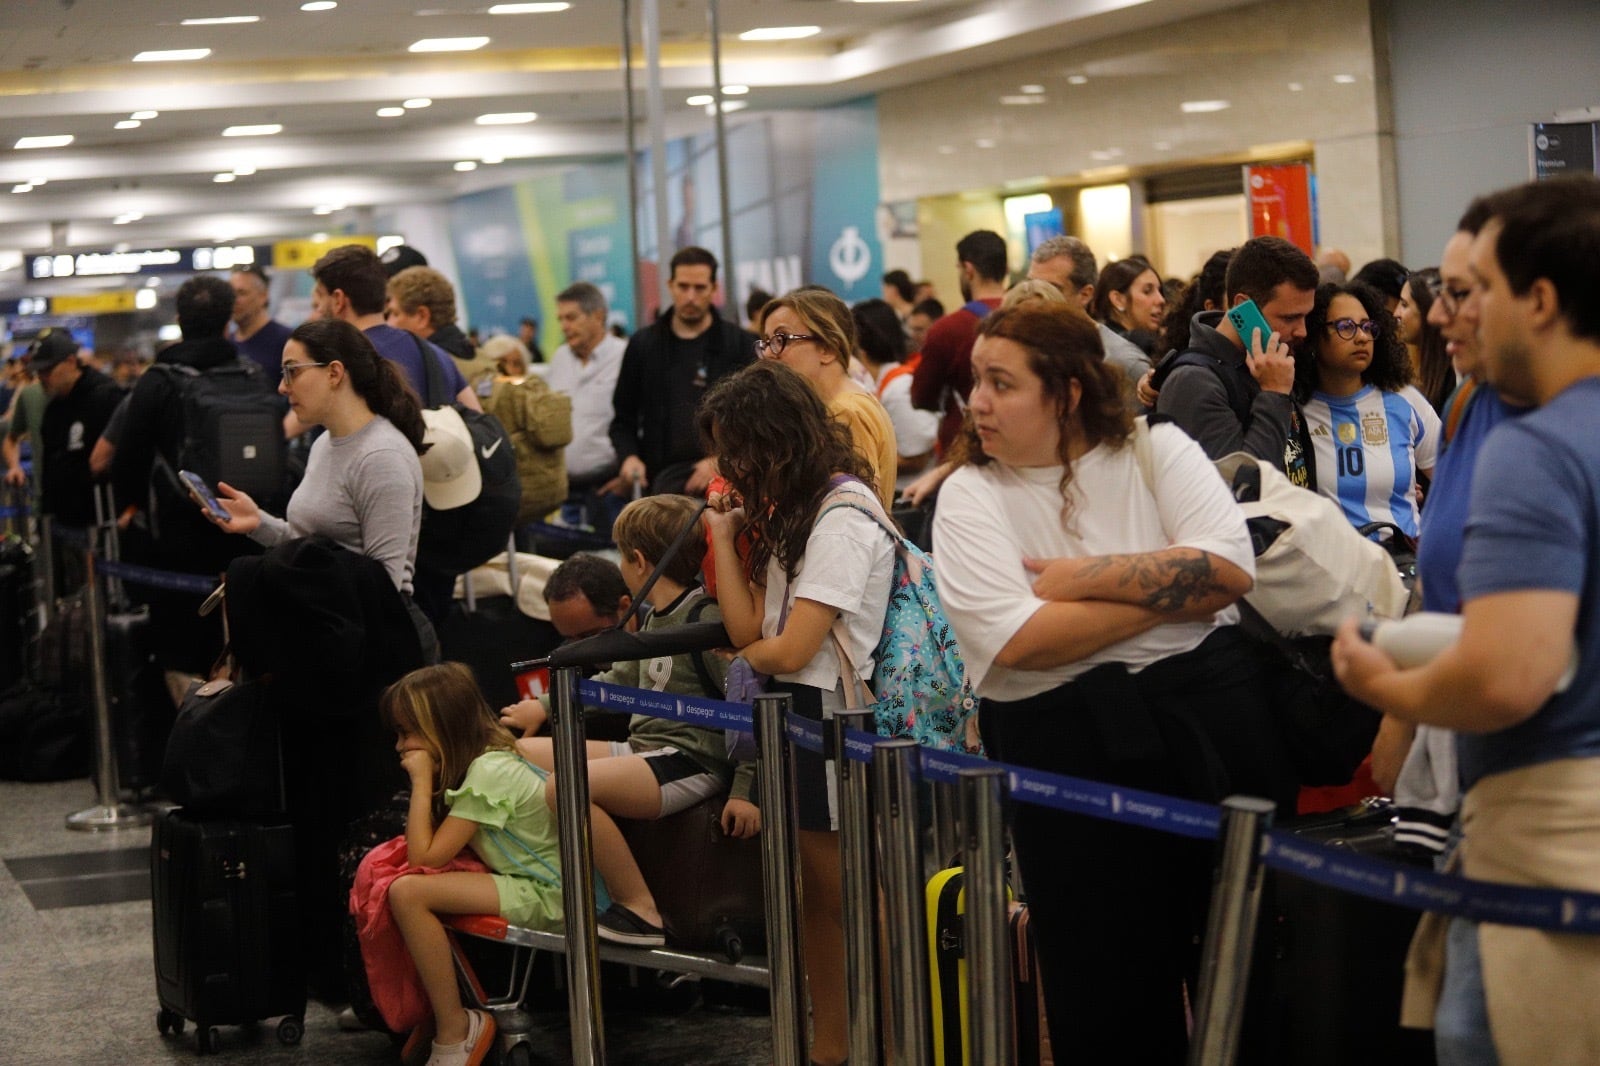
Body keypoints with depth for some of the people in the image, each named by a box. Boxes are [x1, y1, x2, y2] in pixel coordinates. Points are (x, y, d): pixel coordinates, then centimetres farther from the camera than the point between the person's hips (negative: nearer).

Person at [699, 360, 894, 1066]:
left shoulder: (843, 516, -15)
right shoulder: (792, 511, 14)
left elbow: (788, 650, -19)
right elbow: (749, 630, 6)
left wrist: (751, 651, 3)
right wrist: (724, 535, 6)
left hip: (827, 715, -10)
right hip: (791, 713, 10)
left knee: (846, 896, -3)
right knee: (814, 897, 12)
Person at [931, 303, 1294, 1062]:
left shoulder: (1158, 451, 3)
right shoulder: (970, 497, -2)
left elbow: (1231, 568, -12)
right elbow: (1022, 641, -17)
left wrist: (1087, 577, -14)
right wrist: (1176, 587, -12)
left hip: (1211, 716, 1)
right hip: (1065, 740, -1)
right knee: (1109, 987, 4)